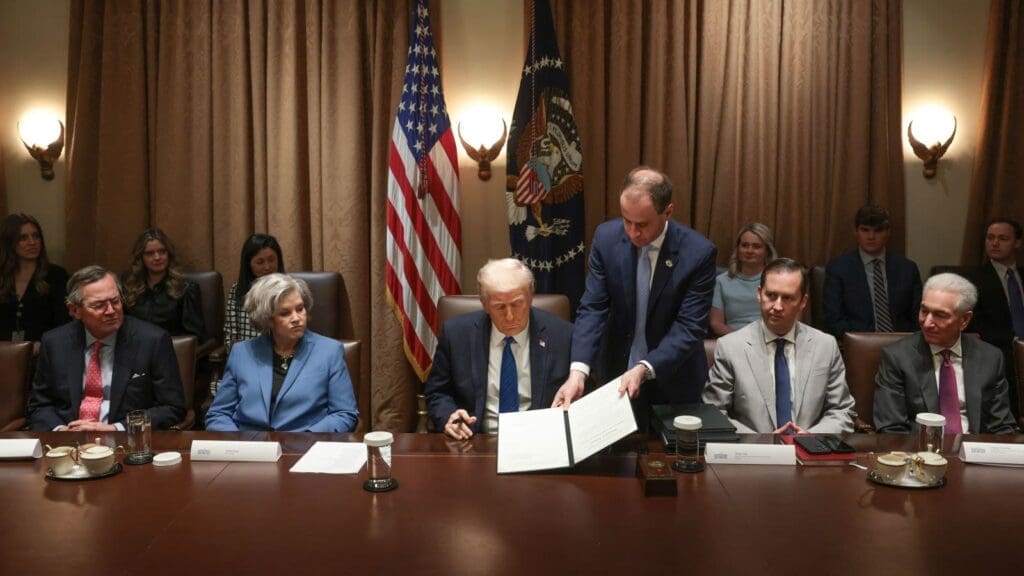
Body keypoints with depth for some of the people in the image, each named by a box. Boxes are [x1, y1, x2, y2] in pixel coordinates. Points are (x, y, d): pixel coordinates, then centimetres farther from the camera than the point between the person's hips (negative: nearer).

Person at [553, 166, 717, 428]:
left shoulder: (698, 252, -20)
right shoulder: (606, 237, -12)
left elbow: (689, 327, -20)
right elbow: (593, 308, -13)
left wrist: (644, 369, -33)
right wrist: (578, 371, -26)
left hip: (673, 380, -1)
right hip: (617, 371, 2)